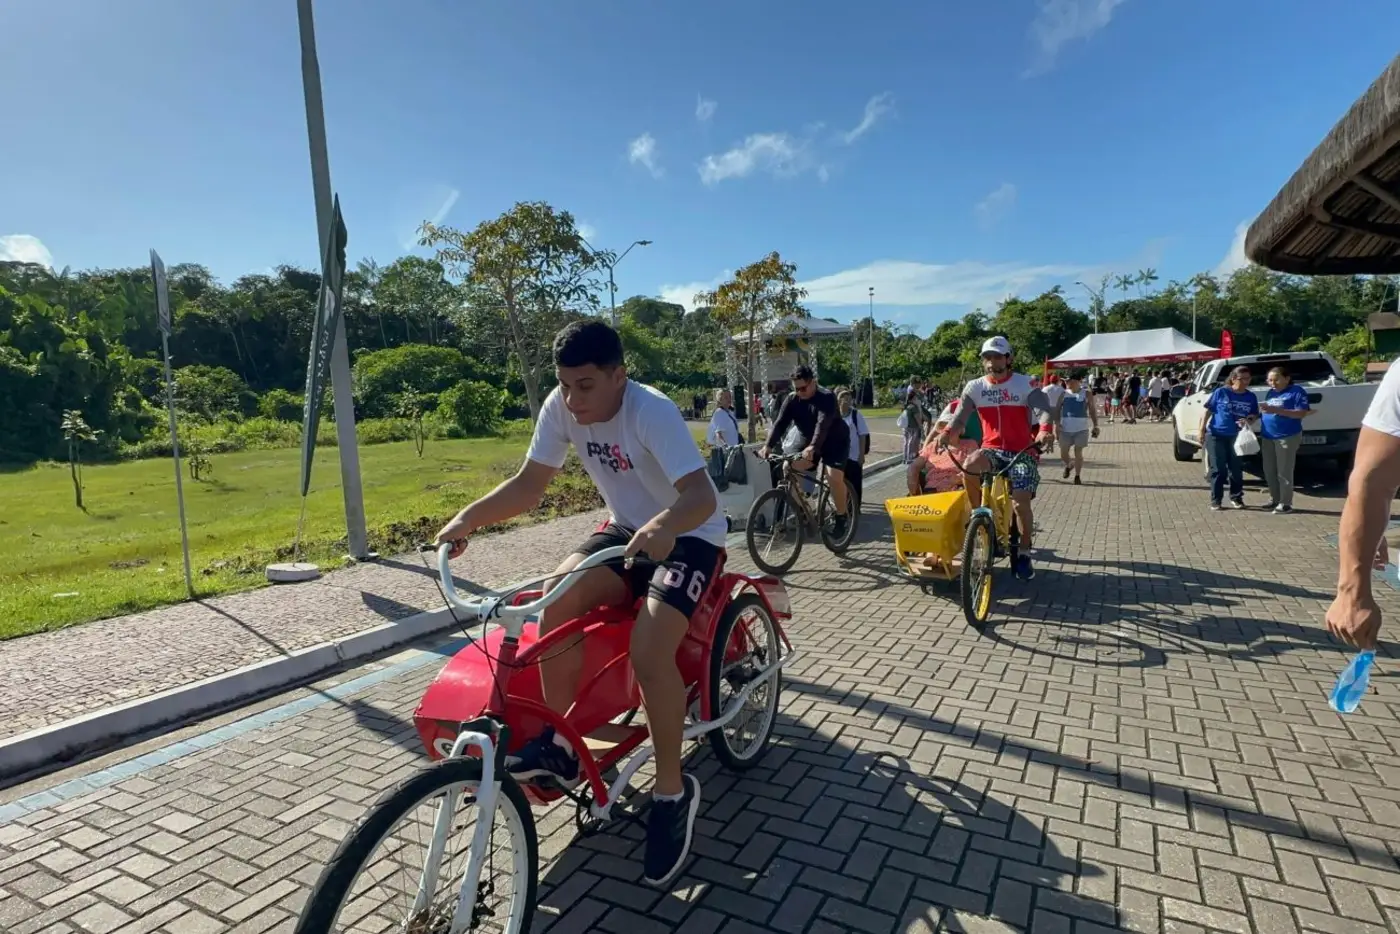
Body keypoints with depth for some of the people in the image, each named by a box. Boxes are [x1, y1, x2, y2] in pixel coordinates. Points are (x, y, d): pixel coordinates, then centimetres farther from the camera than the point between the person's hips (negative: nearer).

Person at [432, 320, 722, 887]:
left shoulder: (652, 412, -27)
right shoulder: (560, 407, -10)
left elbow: (702, 495, -38)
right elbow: (529, 484, -4)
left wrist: (664, 525, -58)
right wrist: (468, 519, -17)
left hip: (688, 536, -5)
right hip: (626, 529, 6)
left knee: (648, 650, -26)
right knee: (559, 593, -23)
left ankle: (672, 792, -4)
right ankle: (559, 743, -7)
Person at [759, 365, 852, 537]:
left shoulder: (827, 398, -25)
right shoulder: (792, 399, -10)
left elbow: (822, 424, -40)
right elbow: (780, 423, -18)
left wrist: (812, 447, -57)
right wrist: (768, 445, -34)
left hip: (835, 442, -5)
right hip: (808, 441, 6)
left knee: (834, 476, -26)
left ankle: (841, 516, -6)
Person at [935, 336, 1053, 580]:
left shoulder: (1024, 383, -4)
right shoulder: (974, 387, 2)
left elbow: (1045, 408, -20)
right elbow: (961, 416, -9)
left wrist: (1044, 430, -43)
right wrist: (946, 433, -32)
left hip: (1021, 452, -1)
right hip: (992, 449, 1)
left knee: (1020, 503, -15)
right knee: (970, 466, -33)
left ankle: (1024, 555, 9)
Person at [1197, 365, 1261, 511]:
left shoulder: (1251, 397, 5)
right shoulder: (1221, 392, -5)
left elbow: (1255, 416, 13)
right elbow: (1207, 411, -1)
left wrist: (1248, 420, -10)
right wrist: (1202, 429, -6)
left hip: (1236, 437, 3)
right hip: (1216, 435, -3)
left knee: (1236, 469, 8)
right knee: (1218, 469, 0)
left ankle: (1236, 497, 22)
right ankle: (1216, 500, 8)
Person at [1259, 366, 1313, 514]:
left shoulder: (1297, 391, -5)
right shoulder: (1270, 392, 15)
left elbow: (1302, 413, -14)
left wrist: (1278, 410, -23)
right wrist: (1263, 410, 0)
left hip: (1287, 437, -7)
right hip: (1267, 437, 7)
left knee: (1284, 472, -4)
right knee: (1269, 471, 11)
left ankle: (1286, 503, 2)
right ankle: (1274, 499, 22)